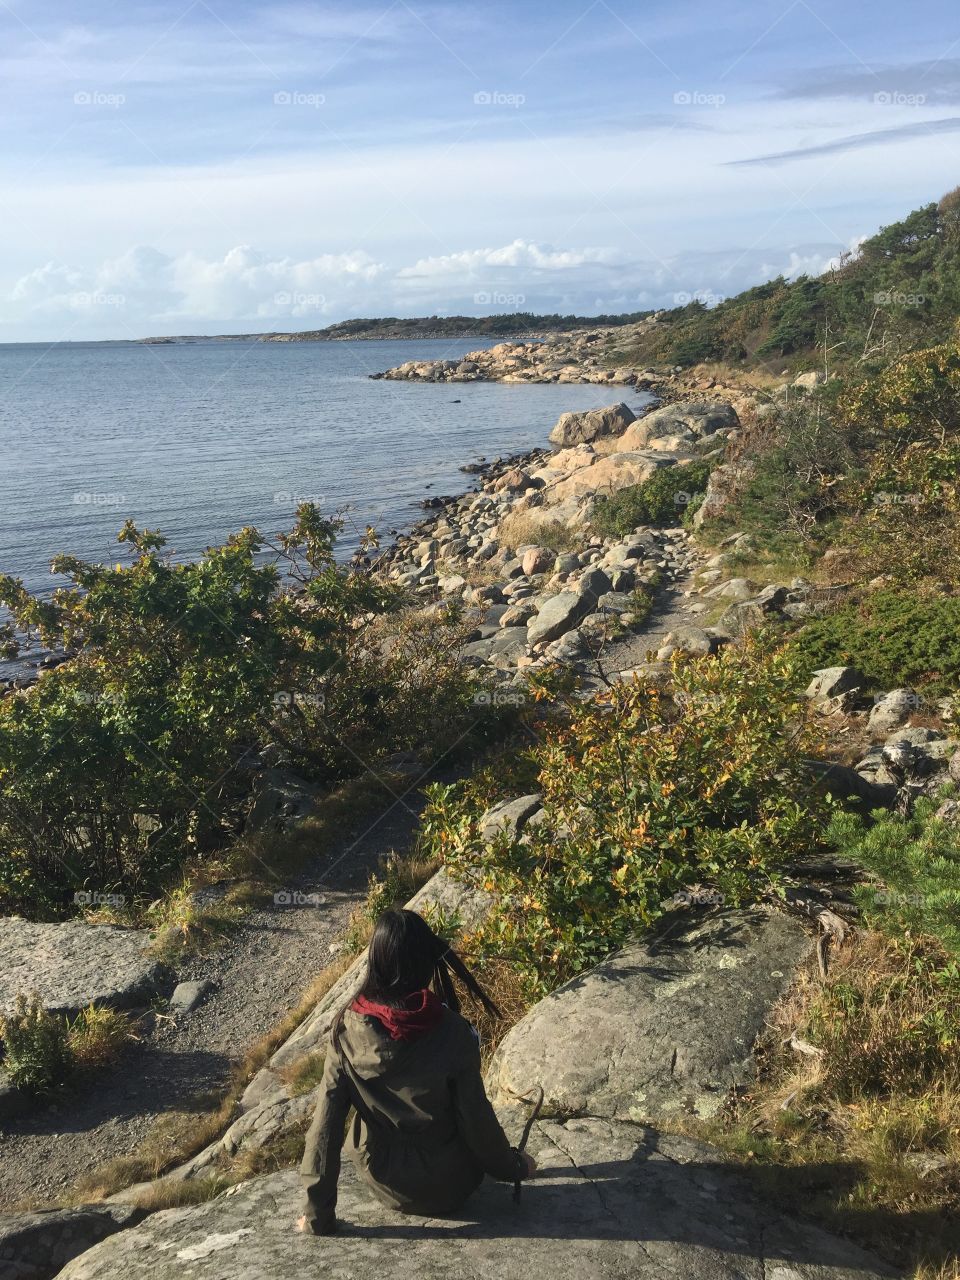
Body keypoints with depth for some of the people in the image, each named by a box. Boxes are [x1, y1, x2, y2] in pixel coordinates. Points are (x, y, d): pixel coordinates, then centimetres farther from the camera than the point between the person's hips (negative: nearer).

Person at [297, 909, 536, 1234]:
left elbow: (327, 1120, -15)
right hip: (449, 1188, -1)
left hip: (385, 1187, 2)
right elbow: (476, 1118, -15)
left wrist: (318, 1214, -5)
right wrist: (513, 1166, 5)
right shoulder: (453, 1032, -24)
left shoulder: (348, 1030, -19)